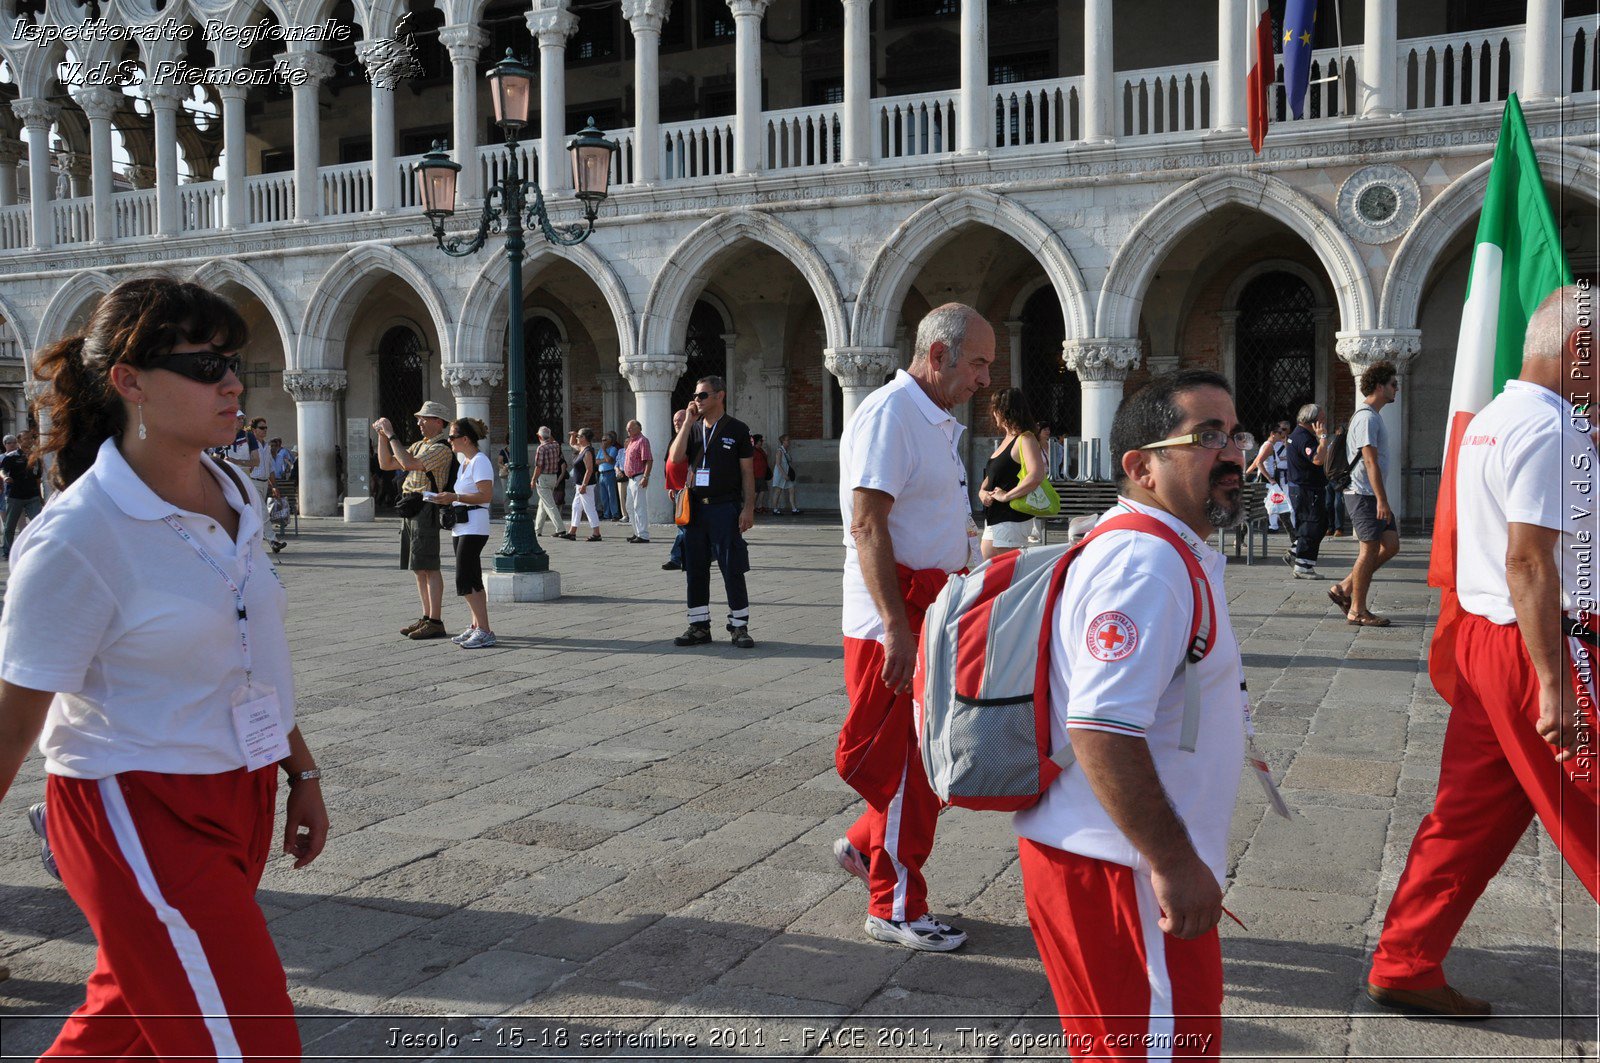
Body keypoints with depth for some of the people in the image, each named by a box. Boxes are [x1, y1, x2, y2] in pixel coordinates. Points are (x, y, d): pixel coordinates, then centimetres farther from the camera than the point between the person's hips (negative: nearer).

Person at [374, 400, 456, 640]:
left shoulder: (441, 448, -11)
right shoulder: (419, 446, 19)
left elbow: (408, 463, -23)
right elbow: (386, 464, 18)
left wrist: (391, 434, -17)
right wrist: (382, 436, 8)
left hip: (425, 509, -9)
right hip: (410, 509, 9)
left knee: (429, 567, -8)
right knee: (419, 568, 12)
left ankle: (436, 622, -6)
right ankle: (426, 618, 18)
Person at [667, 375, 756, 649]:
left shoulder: (736, 429, 0)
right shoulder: (693, 428, 13)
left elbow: (747, 472, -1)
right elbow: (675, 458, -3)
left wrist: (748, 508, -9)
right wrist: (688, 422, -4)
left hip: (725, 508, -5)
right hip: (696, 508, 5)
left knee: (733, 571, -2)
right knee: (695, 570, 7)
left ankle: (739, 627, 6)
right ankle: (699, 626, 15)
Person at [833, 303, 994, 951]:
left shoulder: (939, 423, 17)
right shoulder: (888, 413, -15)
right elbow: (868, 526, -22)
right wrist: (897, 629, -27)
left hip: (935, 612, 9)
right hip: (895, 617, -9)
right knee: (905, 766, 1)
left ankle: (866, 844, 33)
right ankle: (895, 909, 14)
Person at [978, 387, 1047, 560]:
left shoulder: (1025, 439, -13)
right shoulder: (1006, 440, 16)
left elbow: (1037, 476, -29)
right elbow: (991, 476, 23)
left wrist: (1006, 496, -23)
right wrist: (982, 491, 1)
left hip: (1012, 519, -10)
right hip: (993, 519, 10)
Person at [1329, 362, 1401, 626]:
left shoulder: (1372, 415, 19)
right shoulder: (1367, 418, -14)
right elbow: (1370, 462, -21)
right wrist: (1381, 500, -23)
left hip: (1372, 495, 10)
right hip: (1364, 495, -10)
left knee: (1391, 545, 8)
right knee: (1370, 549, -5)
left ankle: (1344, 589, 13)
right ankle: (1357, 611, 3)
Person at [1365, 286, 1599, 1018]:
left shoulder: (1491, 418, 15)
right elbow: (1528, 559, -23)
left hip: (1482, 632, 10)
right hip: (1536, 646, -9)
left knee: (1469, 813, 12)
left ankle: (1403, 968, 18)